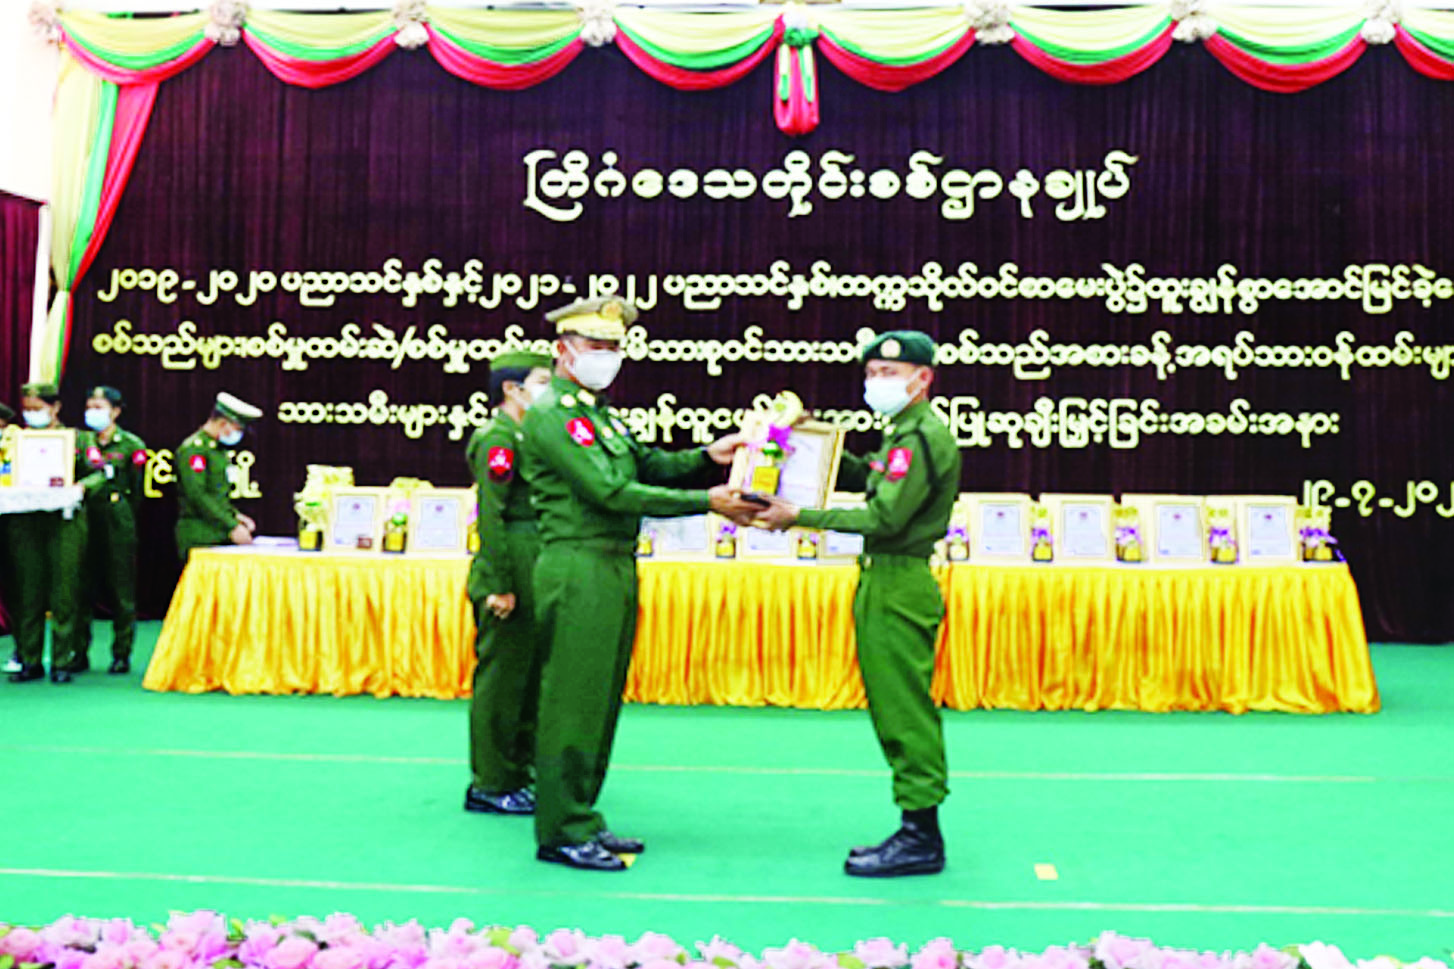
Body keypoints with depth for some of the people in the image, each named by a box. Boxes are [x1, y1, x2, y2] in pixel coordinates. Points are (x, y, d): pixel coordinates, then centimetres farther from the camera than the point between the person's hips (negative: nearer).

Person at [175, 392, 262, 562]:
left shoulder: (219, 449, 18)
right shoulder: (193, 448, -10)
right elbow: (197, 495, -19)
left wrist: (235, 516, 8)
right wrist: (232, 527, -21)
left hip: (221, 538, 8)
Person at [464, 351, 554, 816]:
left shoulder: (525, 437, 17)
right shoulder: (497, 438, -12)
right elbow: (491, 516, -18)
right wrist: (500, 586, -21)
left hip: (531, 579, 10)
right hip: (511, 575, -10)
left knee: (528, 678, 15)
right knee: (501, 677, -2)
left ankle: (519, 773, 26)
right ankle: (489, 786, 7)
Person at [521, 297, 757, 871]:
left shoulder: (600, 413, 20)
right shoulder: (550, 414, -11)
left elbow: (648, 466, 16)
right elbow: (610, 491, -19)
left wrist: (707, 457, -2)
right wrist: (706, 502, -19)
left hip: (616, 570, 10)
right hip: (578, 570, -9)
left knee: (601, 700, 13)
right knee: (573, 701, -4)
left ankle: (582, 820, 23)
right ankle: (562, 831, 6)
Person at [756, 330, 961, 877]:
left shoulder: (923, 436, -14)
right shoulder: (906, 434, 19)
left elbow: (884, 518, -21)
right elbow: (862, 478, 24)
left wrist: (800, 517, -18)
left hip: (900, 586, -11)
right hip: (886, 582, 11)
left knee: (904, 712, -6)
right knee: (896, 712, 13)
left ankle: (922, 839, 2)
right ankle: (918, 831, 21)